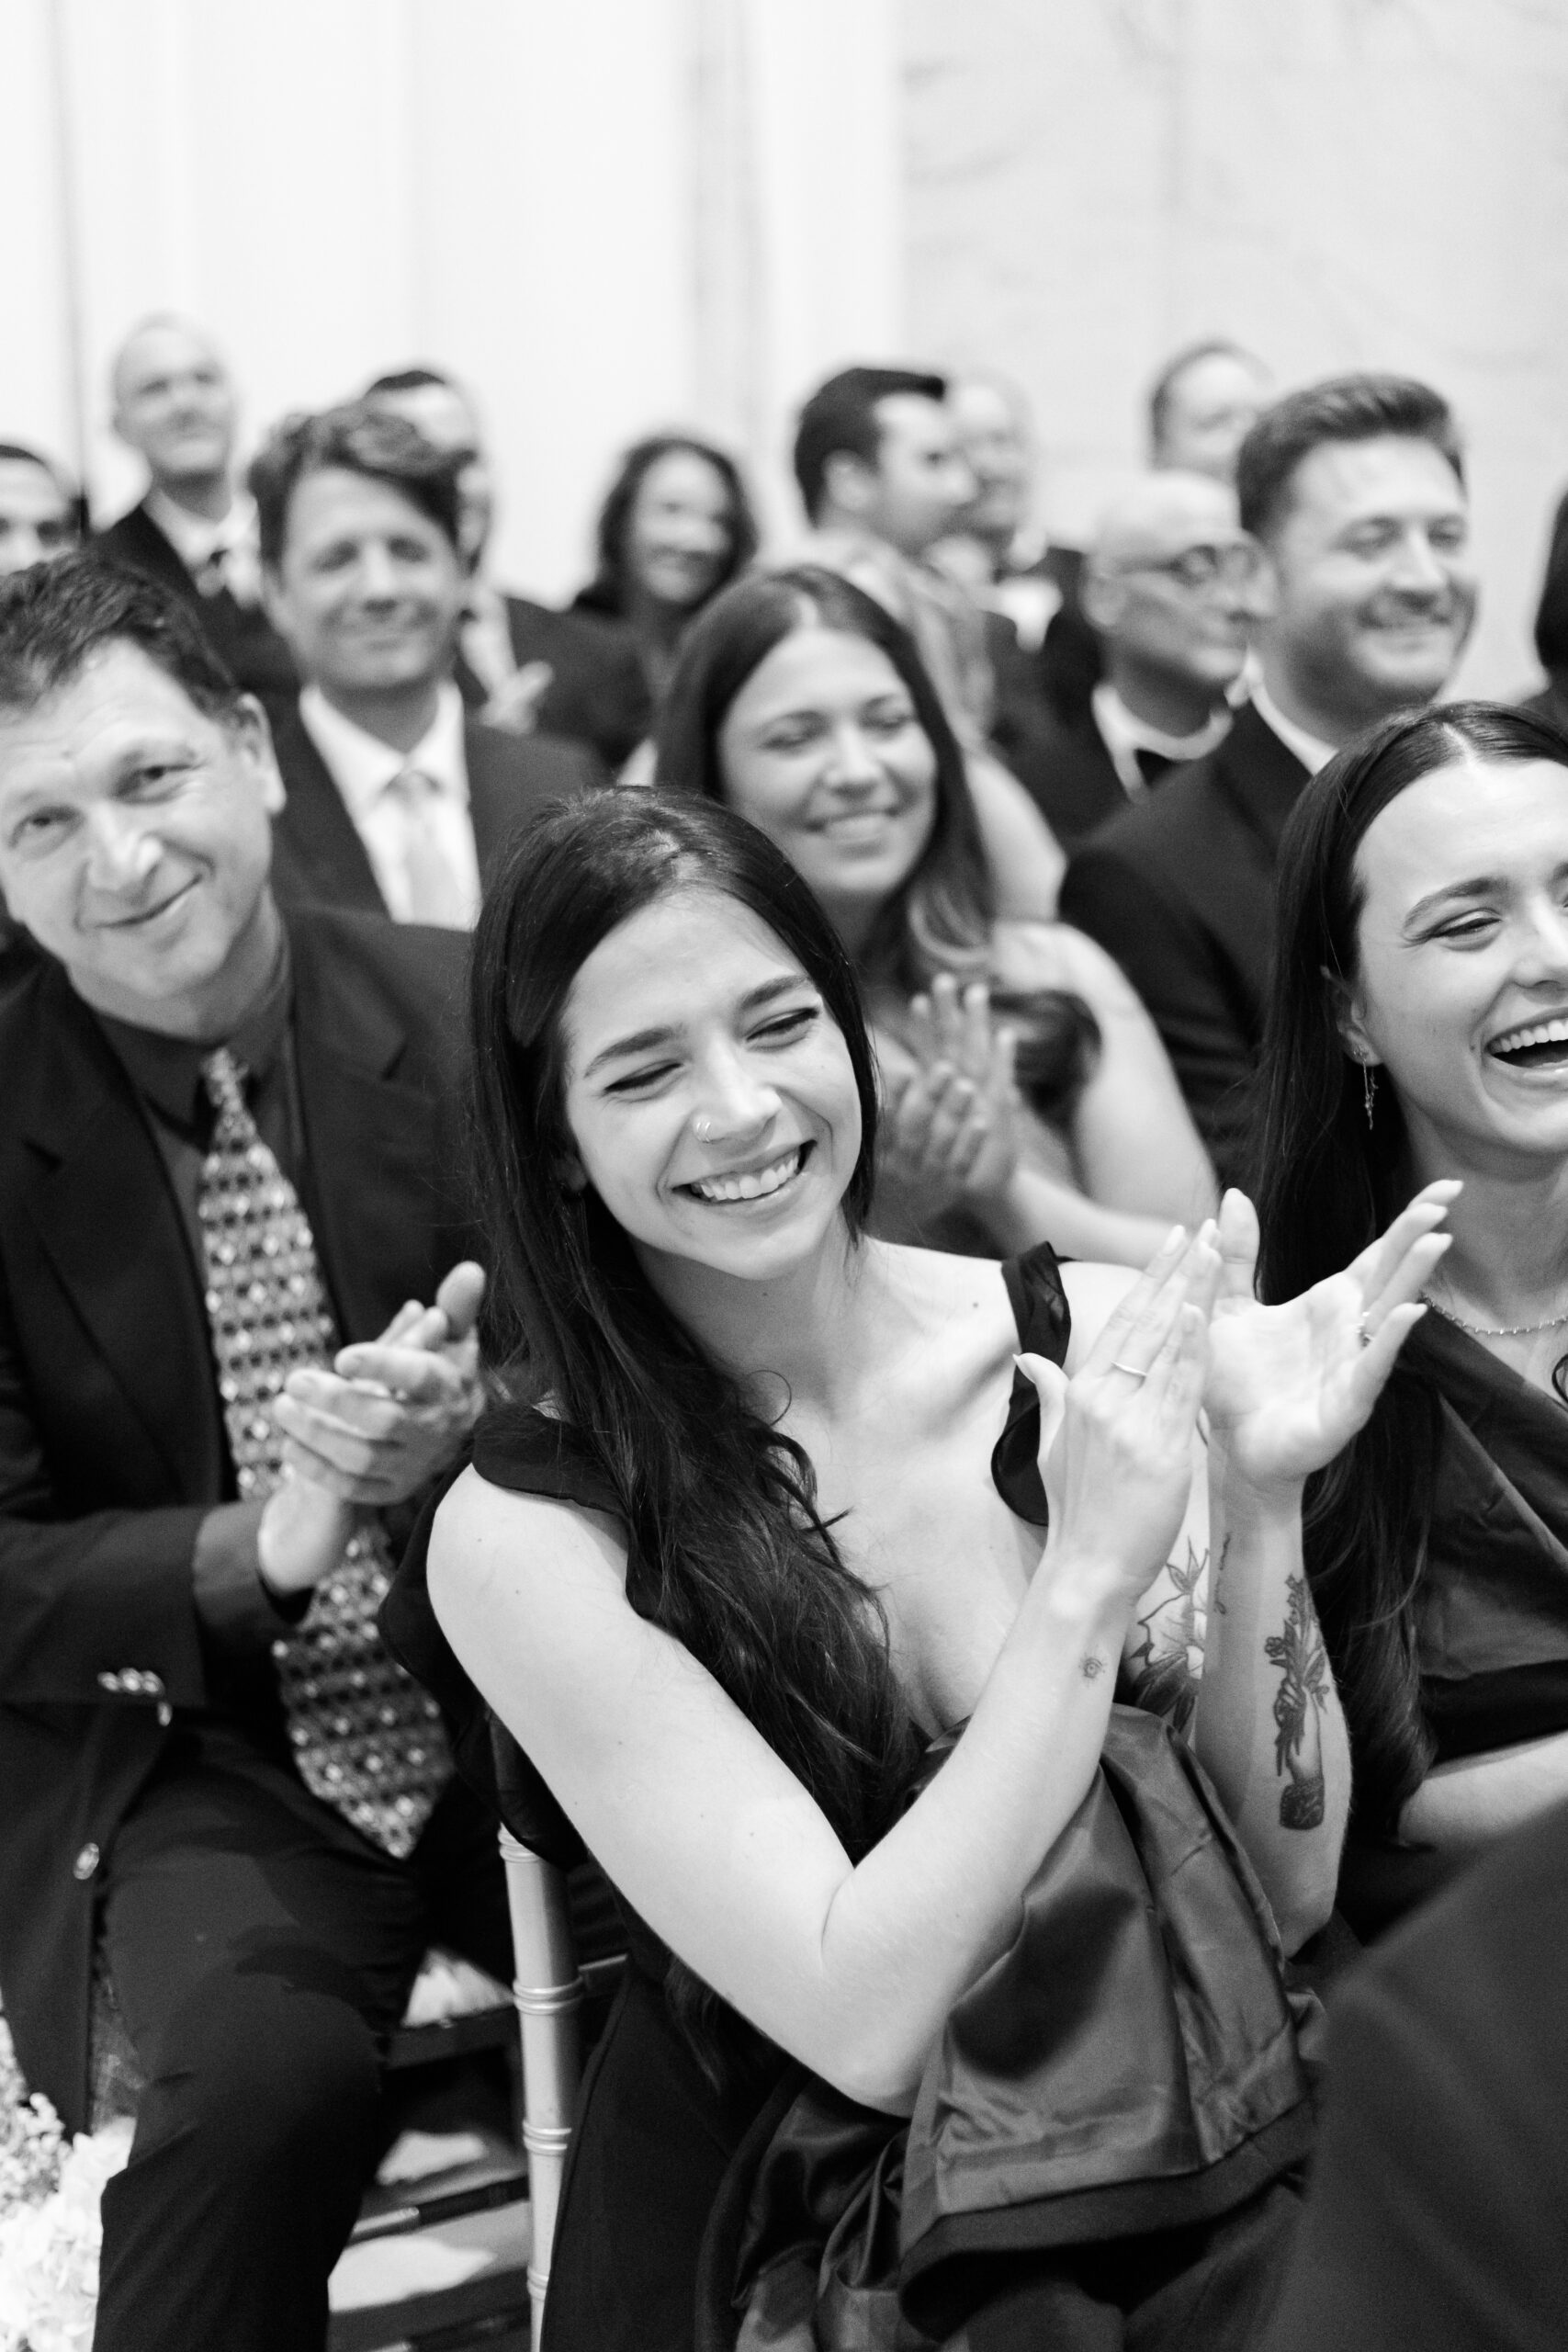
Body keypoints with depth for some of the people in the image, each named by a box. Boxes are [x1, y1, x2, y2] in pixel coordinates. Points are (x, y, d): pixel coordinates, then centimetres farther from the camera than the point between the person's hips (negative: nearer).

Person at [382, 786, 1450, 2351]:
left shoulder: (1095, 1345, -5)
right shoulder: (524, 1535, -12)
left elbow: (1285, 1890, -1)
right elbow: (863, 2021, -15)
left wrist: (1259, 1502, -16)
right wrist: (1092, 1577, -22)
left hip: (1232, 2198, 3)